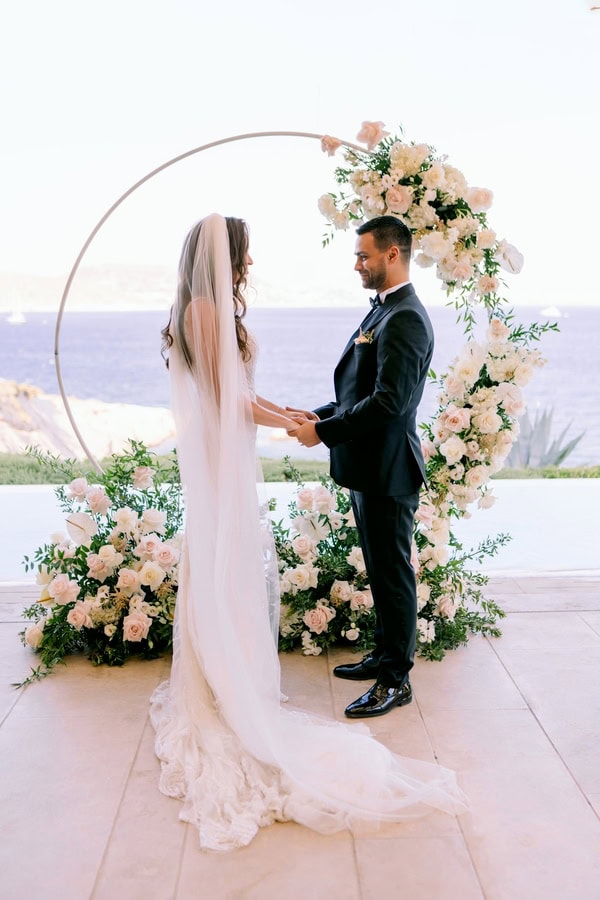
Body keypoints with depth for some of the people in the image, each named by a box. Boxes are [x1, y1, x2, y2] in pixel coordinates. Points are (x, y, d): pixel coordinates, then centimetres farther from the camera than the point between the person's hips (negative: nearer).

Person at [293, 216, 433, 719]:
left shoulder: (404, 318, -18)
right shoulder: (384, 311, 14)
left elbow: (389, 401, -26)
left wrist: (325, 432, -19)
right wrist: (321, 416, 6)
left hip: (387, 470, -10)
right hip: (371, 468, 10)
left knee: (393, 573, 2)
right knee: (381, 570, 20)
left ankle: (396, 680, 14)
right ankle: (386, 654, 35)